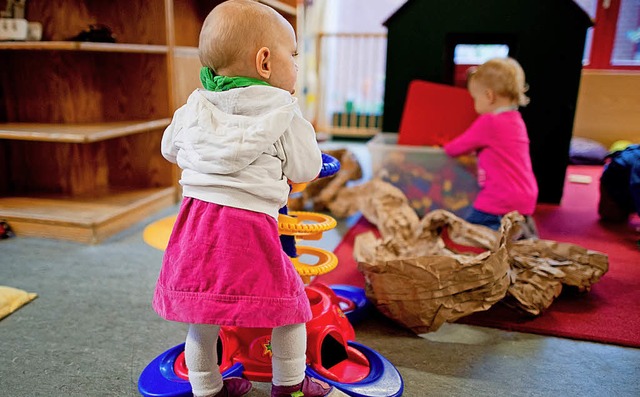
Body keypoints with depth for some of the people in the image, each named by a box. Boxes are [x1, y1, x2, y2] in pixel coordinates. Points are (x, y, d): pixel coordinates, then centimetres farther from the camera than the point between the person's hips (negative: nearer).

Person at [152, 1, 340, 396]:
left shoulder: (195, 108, 12)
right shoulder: (282, 114, -2)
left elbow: (170, 148, 27)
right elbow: (306, 169, 5)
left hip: (197, 218, 5)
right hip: (250, 223, -4)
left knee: (202, 316, 18)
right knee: (289, 301, 16)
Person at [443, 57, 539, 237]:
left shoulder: (488, 122, -17)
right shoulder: (516, 120, 10)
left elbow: (459, 147, -3)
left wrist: (445, 149, 15)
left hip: (500, 201, -9)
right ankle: (519, 226, 1)